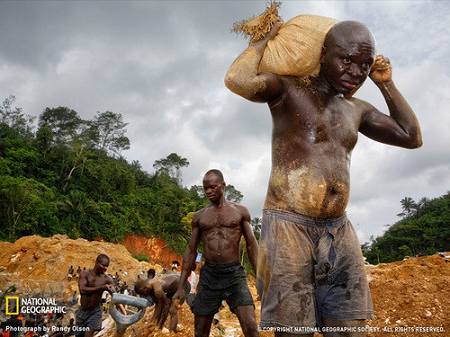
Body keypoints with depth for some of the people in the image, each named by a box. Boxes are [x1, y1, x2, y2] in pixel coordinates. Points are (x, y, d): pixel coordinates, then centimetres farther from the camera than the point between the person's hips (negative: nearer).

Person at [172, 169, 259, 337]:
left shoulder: (240, 211, 5)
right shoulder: (199, 216, 9)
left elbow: (251, 245, 5)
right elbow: (191, 250, 11)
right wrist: (181, 286, 7)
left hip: (234, 273, -2)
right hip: (208, 275, 2)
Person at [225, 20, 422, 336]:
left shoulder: (356, 109, 19)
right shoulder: (287, 89, 0)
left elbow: (412, 137, 24)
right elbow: (237, 81, -19)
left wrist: (386, 83, 20)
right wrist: (266, 40, 0)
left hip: (339, 232, 6)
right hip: (288, 227, -6)